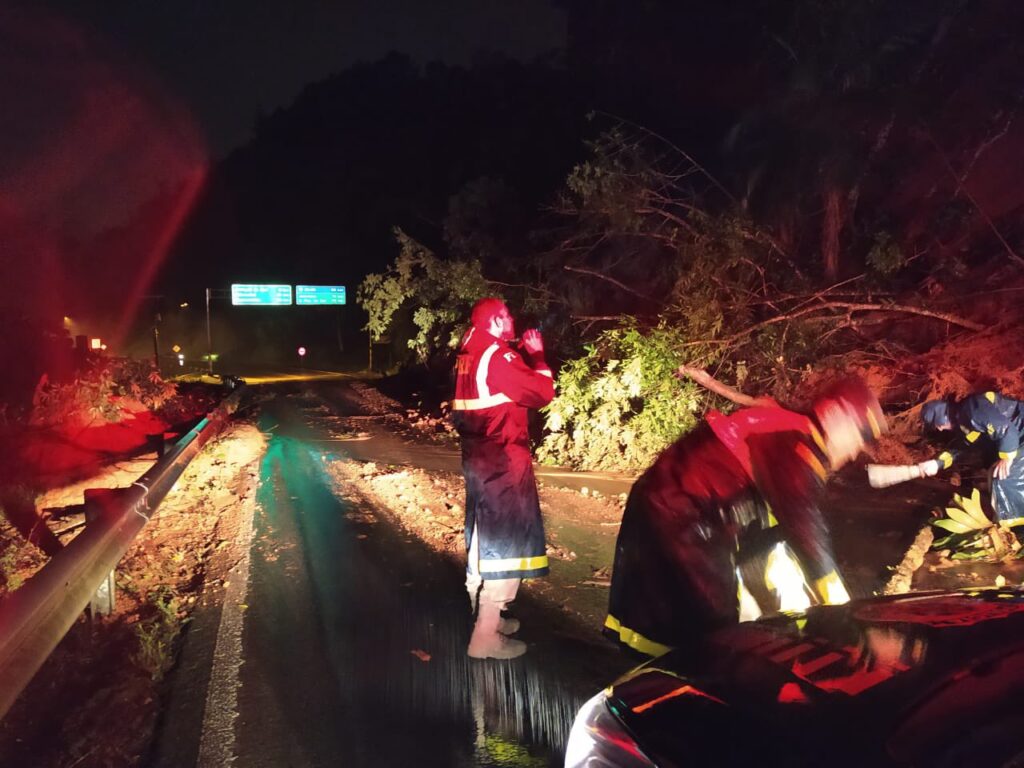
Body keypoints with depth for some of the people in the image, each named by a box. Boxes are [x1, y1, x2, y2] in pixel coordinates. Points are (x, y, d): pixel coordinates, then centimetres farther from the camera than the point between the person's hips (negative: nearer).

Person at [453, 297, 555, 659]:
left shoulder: (468, 356, 9)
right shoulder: (499, 357, -17)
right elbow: (543, 392, -15)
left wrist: (524, 355, 13)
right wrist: (536, 354, -2)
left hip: (477, 456, 10)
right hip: (503, 459, -9)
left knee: (483, 538, 19)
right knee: (505, 542, -3)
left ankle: (482, 615, 32)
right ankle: (486, 636, 0)